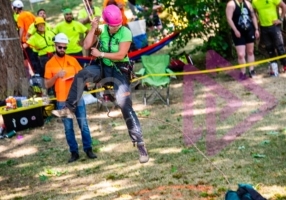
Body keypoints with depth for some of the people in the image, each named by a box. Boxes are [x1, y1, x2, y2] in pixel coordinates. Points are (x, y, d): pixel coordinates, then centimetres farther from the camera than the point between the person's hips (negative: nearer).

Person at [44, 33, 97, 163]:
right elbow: (47, 85, -1)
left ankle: (88, 149, 12)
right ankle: (74, 152, 12)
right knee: (68, 128, 5)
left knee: (83, 125, 3)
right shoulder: (50, 64, 0)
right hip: (62, 101, -1)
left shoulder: (72, 60, 3)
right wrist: (56, 76, -18)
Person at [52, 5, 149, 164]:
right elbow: (86, 46, -7)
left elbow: (120, 55, -22)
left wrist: (100, 54, -18)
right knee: (81, 75, -23)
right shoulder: (102, 30, -3)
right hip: (104, 67, 5)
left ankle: (140, 144, -9)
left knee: (125, 106, -11)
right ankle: (68, 109, -16)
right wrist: (93, 29, -15)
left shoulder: (125, 32, -17)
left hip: (119, 71, -5)